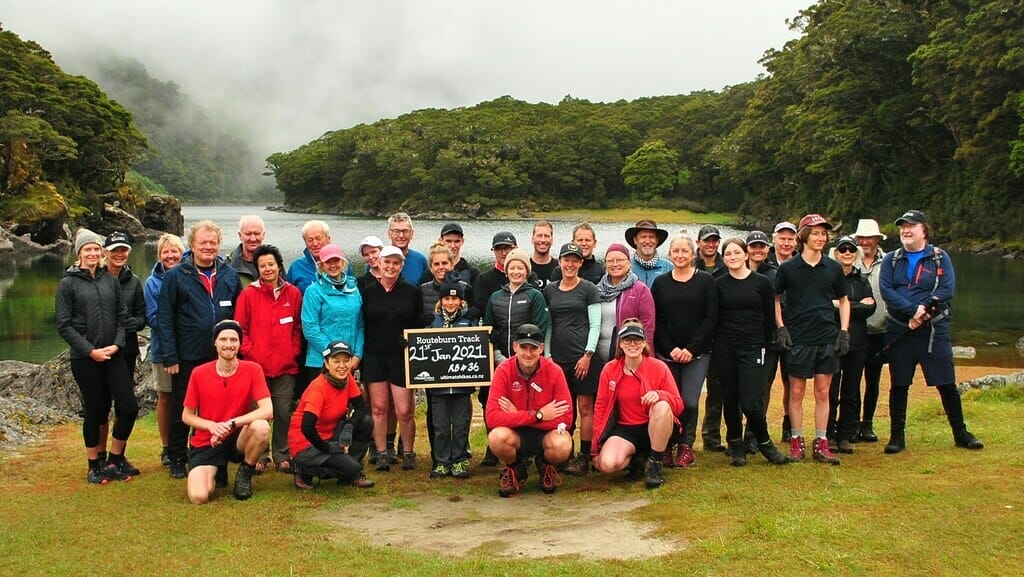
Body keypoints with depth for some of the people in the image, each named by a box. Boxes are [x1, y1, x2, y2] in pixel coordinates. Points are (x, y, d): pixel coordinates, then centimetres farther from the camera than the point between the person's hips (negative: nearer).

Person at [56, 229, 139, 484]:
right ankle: (94, 466, 20)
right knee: (94, 411, 4)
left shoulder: (111, 280, 9)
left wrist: (117, 344, -6)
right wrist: (90, 350, -12)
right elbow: (64, 325, -4)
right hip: (84, 358, -3)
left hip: (113, 355, 3)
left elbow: (122, 316, 9)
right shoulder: (68, 283, -1)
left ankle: (114, 460, 13)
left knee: (129, 406, -4)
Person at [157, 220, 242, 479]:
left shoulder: (230, 275, 5)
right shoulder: (175, 276, -4)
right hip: (187, 357, -2)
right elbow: (164, 319, -6)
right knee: (181, 410, 9)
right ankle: (177, 459, 22)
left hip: (221, 357, 2)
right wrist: (169, 357, -11)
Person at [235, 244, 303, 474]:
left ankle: (282, 455, 18)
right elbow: (240, 329, 1)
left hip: (286, 366, 2)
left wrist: (293, 352, 2)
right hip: (256, 366, -2)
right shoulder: (248, 294, 0)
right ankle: (257, 456, 16)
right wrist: (250, 353, -7)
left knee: (284, 412, 6)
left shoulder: (293, 294, 6)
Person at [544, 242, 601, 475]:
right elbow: (547, 326, 13)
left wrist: (588, 355, -10)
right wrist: (547, 355, 5)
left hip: (583, 357, -3)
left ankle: (584, 457, 3)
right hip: (558, 358, 4)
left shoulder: (588, 289, 2)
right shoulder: (550, 290, 12)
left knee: (585, 407, -2)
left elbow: (595, 325, -2)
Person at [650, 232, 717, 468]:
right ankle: (667, 446, 12)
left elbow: (711, 318, -2)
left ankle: (686, 445, 11)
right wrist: (671, 349, -6)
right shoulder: (660, 282, 9)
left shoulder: (706, 281, 3)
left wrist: (691, 349, -9)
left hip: (697, 353, -1)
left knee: (690, 402, -10)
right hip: (666, 353, 1)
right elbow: (655, 320, 5)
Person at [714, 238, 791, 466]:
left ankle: (764, 442, 13)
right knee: (730, 400, 7)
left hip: (752, 348, -2)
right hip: (725, 349, 2)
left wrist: (762, 342, 6)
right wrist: (720, 341, 2)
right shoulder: (719, 284, 3)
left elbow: (770, 318, 6)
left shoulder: (762, 282, 2)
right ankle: (736, 446, 21)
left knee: (750, 402, -10)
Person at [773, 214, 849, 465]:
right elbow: (776, 299, 8)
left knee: (823, 392, 6)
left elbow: (843, 300, 15)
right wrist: (780, 328, -2)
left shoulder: (833, 268, 5)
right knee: (796, 392, 4)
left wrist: (844, 331, 6)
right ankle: (797, 442, 14)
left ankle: (821, 444, 13)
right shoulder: (788, 268, -2)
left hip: (827, 338, 2)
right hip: (798, 338, -2)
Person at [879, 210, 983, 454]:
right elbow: (886, 290, -7)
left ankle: (960, 433, 18)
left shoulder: (940, 257, 3)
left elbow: (947, 290, -8)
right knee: (898, 385, 5)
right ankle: (897, 436, 14)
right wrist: (914, 310, -19)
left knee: (946, 384, 2)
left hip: (934, 330, -1)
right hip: (899, 331, 1)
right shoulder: (891, 260, 7)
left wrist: (923, 311, -18)